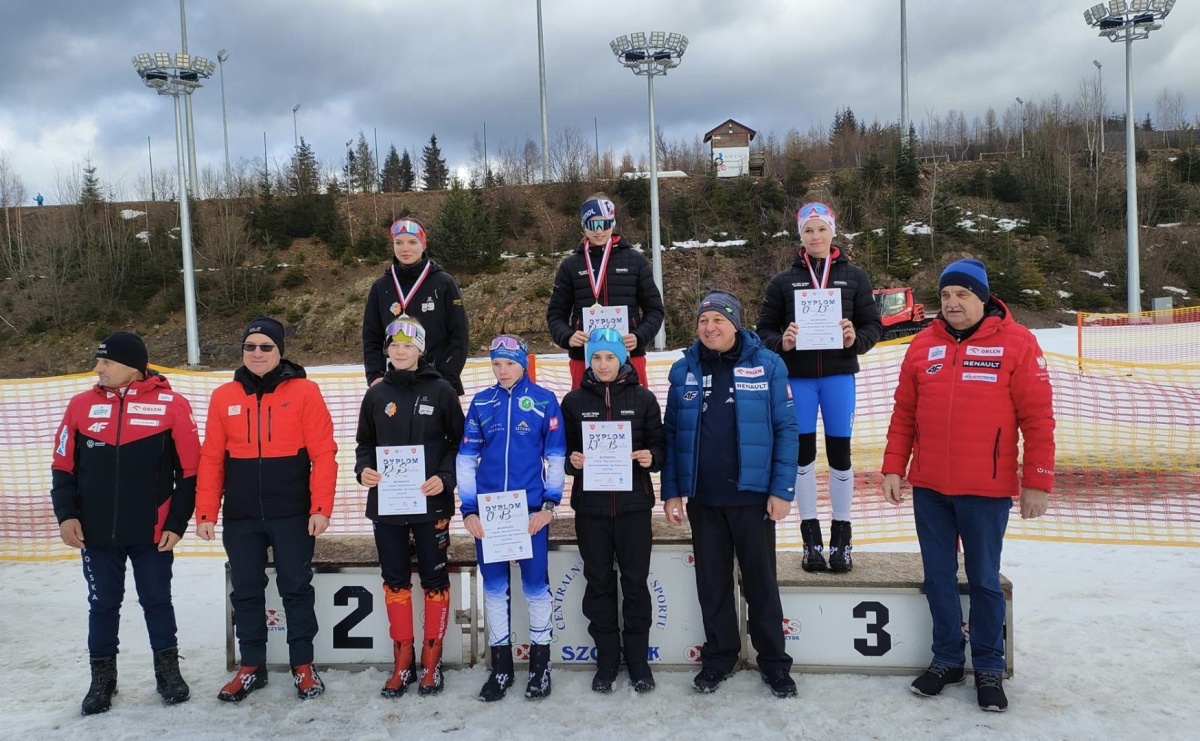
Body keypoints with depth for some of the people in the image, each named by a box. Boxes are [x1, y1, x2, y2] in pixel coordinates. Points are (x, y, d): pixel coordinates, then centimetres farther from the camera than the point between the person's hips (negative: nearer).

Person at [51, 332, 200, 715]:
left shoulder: (172, 405, -8)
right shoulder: (81, 405, 2)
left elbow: (189, 470, -5)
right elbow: (63, 466, 8)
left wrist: (177, 523, -7)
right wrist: (66, 514, -2)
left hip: (153, 531, -2)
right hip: (96, 532, 3)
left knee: (157, 602, 10)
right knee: (102, 605, 12)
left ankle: (168, 670, 26)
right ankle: (102, 678, 27)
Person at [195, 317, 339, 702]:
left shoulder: (304, 391, -4)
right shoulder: (223, 397, 6)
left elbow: (324, 453, -7)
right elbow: (211, 459, 5)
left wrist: (321, 507, -13)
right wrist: (205, 513, 1)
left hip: (293, 514, -3)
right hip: (240, 517, 3)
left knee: (296, 588, 7)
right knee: (246, 592, 12)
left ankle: (303, 666, 19)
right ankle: (251, 667, 25)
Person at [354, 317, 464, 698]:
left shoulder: (441, 391, -2)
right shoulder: (376, 394, 7)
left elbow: (458, 441, -1)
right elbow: (364, 442, 14)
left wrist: (444, 478, -15)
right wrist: (364, 469, -6)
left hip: (431, 503, -3)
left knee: (434, 579, 5)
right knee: (394, 580, 9)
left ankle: (432, 660, 18)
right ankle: (403, 660, 21)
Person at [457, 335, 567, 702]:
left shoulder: (544, 401, 0)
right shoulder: (480, 403, 6)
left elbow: (556, 457, 1)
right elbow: (466, 458, 7)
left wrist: (549, 505, -6)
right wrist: (469, 509, 0)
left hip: (531, 509, -2)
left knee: (535, 585, 4)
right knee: (494, 586, 9)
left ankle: (540, 662, 20)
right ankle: (501, 665, 22)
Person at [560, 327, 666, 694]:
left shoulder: (643, 398, 2)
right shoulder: (574, 401, 5)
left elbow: (659, 444, 6)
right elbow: (563, 448, 8)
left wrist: (652, 457, -15)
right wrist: (571, 460, -12)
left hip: (633, 503, -1)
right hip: (590, 505, 1)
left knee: (635, 581, 5)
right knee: (598, 583, 8)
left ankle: (638, 659, 18)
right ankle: (606, 660, 20)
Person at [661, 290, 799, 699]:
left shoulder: (766, 365, -4)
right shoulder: (683, 370, 4)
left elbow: (785, 429, -5)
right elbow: (671, 433, 6)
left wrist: (782, 489, -9)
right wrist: (671, 491, 2)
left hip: (752, 494, -2)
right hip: (702, 497, 3)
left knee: (761, 581, 8)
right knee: (712, 583, 13)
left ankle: (774, 662, 23)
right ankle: (718, 657, 28)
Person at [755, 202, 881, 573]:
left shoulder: (854, 276, 6)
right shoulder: (784, 280, 6)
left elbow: (873, 324, 5)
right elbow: (765, 328, 6)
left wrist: (857, 339, -16)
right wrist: (781, 343, -15)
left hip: (839, 374, 0)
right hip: (798, 375, 0)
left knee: (839, 451, 3)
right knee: (803, 451, 2)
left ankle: (841, 538, 15)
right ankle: (811, 538, 13)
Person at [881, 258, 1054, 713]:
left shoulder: (1017, 344, -5)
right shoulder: (923, 345, 5)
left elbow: (1038, 419, -6)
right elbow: (904, 414, 8)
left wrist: (1037, 482, -7)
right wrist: (893, 468, 4)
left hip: (987, 490, -3)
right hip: (928, 488, 3)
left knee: (984, 581, 9)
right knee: (938, 578, 12)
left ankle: (989, 668, 25)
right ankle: (947, 659, 28)